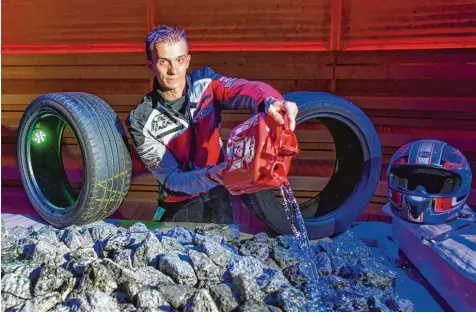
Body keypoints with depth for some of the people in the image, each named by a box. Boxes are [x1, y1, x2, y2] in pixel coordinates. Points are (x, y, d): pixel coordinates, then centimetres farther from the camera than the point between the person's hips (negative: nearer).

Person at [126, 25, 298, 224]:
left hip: (217, 194, 2)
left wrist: (270, 101, -55)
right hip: (180, 207, -2)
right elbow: (171, 178, -21)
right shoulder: (141, 122, -18)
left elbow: (242, 88, -32)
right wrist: (211, 175, -40)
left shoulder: (205, 82, -12)